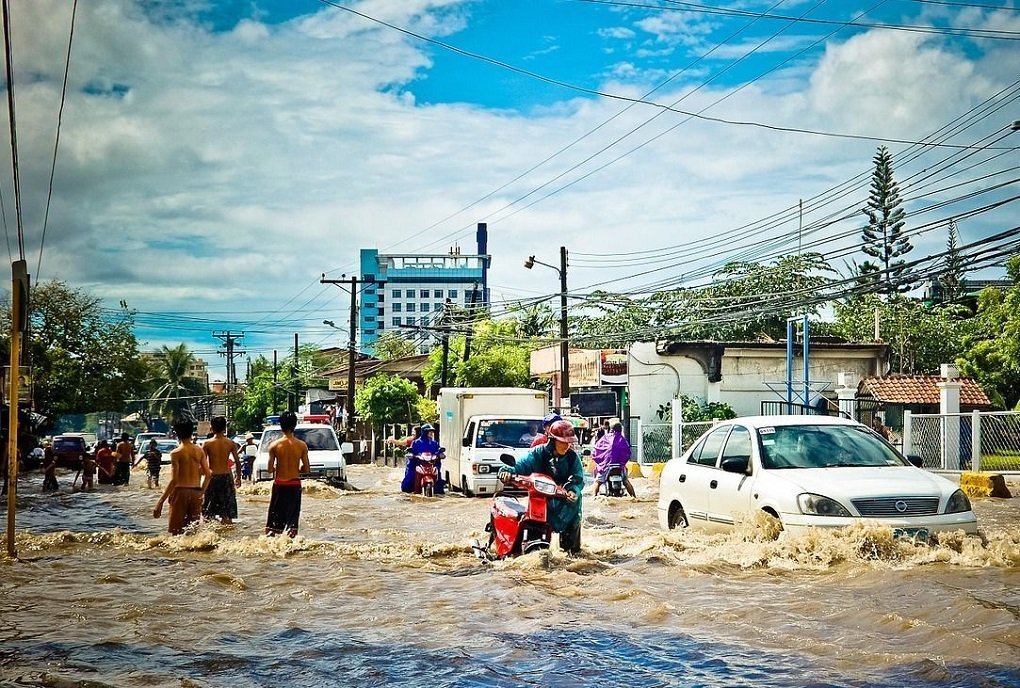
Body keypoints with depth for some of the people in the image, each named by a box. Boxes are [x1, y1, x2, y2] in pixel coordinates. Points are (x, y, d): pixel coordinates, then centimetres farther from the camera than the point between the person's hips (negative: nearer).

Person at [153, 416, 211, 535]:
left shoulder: (176, 453, -11)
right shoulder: (199, 451, 4)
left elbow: (173, 480, -16)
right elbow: (208, 474, 3)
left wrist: (160, 502, -15)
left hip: (181, 491, -5)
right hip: (196, 493, 5)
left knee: (176, 532, 2)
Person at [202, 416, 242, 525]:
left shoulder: (207, 444, -6)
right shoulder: (230, 443, -2)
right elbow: (237, 461, -1)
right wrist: (238, 477, 10)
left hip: (212, 477, -1)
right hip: (226, 476, 1)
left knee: (209, 512, 8)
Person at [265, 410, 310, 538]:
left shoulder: (274, 445, -8)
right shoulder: (302, 445, -7)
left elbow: (270, 469, -7)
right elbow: (306, 469, -4)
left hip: (279, 484, 0)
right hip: (295, 484, 0)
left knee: (275, 516, 11)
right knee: (292, 517, 8)